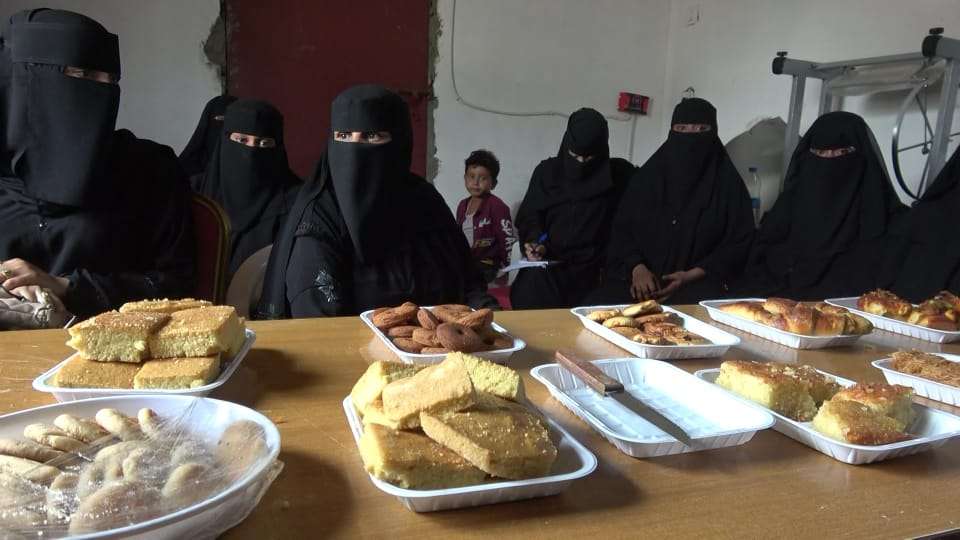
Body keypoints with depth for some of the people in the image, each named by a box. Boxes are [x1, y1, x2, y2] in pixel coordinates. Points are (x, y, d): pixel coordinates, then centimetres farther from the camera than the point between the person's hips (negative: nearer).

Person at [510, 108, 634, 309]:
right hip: (548, 264, 2)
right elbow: (528, 217, 12)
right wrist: (536, 244, -8)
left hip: (591, 270, -1)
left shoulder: (619, 174, 5)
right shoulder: (547, 171, 8)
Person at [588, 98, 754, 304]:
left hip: (699, 282, -2)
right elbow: (622, 227, 10)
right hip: (640, 277, 2)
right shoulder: (649, 174, 10)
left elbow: (739, 242, 2)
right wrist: (637, 268, -9)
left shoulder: (728, 183, 5)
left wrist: (691, 276, -11)